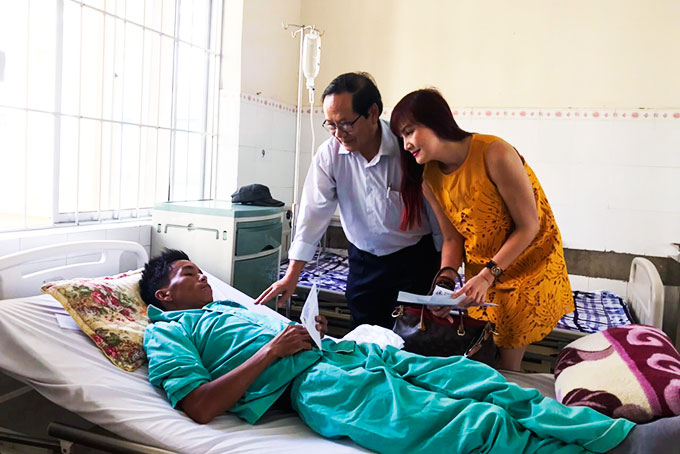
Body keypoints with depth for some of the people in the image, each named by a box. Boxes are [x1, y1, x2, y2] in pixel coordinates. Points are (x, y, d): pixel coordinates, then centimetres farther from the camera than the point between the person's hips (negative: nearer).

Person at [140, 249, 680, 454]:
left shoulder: (231, 305, 34)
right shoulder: (167, 331, 9)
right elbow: (199, 406, -9)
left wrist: (315, 330, 12)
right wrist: (272, 349, -11)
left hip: (350, 353, 9)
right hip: (313, 381, -8)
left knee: (478, 380, -10)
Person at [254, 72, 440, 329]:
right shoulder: (329, 154, -10)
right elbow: (314, 212, -9)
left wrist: (445, 273, -2)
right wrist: (292, 276, -12)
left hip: (416, 258, -2)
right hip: (364, 260, 3)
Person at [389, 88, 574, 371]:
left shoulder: (495, 154, -25)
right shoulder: (430, 181, -5)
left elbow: (528, 226, -20)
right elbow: (453, 239, 2)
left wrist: (489, 275, -24)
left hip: (528, 264, -5)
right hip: (481, 273, 5)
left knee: (506, 362, 2)